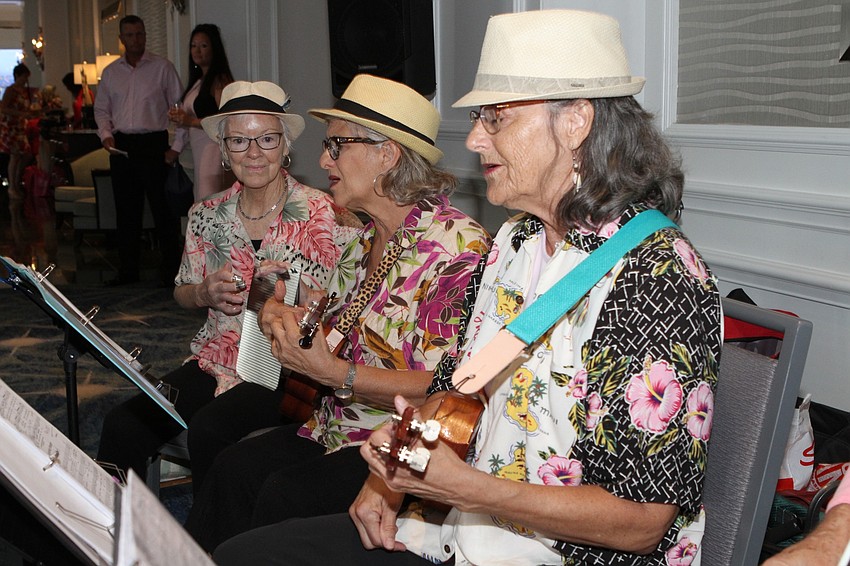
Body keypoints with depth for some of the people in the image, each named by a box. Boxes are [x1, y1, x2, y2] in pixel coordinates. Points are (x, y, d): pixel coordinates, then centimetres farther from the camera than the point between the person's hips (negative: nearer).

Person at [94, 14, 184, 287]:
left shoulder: (162, 67, 0)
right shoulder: (110, 72, 12)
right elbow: (101, 108, 18)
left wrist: (176, 147, -8)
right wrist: (106, 135, 0)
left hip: (154, 144, -4)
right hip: (122, 146, 4)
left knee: (163, 208, -4)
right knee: (126, 210, 8)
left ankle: (170, 269, 4)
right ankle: (128, 269, 17)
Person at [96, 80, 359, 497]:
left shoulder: (323, 214, -6)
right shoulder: (206, 216, 7)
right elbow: (182, 294, 19)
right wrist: (206, 294, -4)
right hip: (216, 362, 5)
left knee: (209, 431, -31)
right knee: (123, 425, -18)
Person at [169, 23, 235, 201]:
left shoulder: (220, 80, -9)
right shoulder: (199, 81, 19)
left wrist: (191, 121, -18)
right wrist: (179, 117, 6)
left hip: (215, 151, -9)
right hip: (200, 152, 9)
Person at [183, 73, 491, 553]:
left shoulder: (457, 246, -18)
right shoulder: (367, 240, 11)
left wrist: (333, 373, -25)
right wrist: (289, 320, 2)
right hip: (340, 429, 8)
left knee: (283, 496, -21)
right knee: (235, 467, -9)